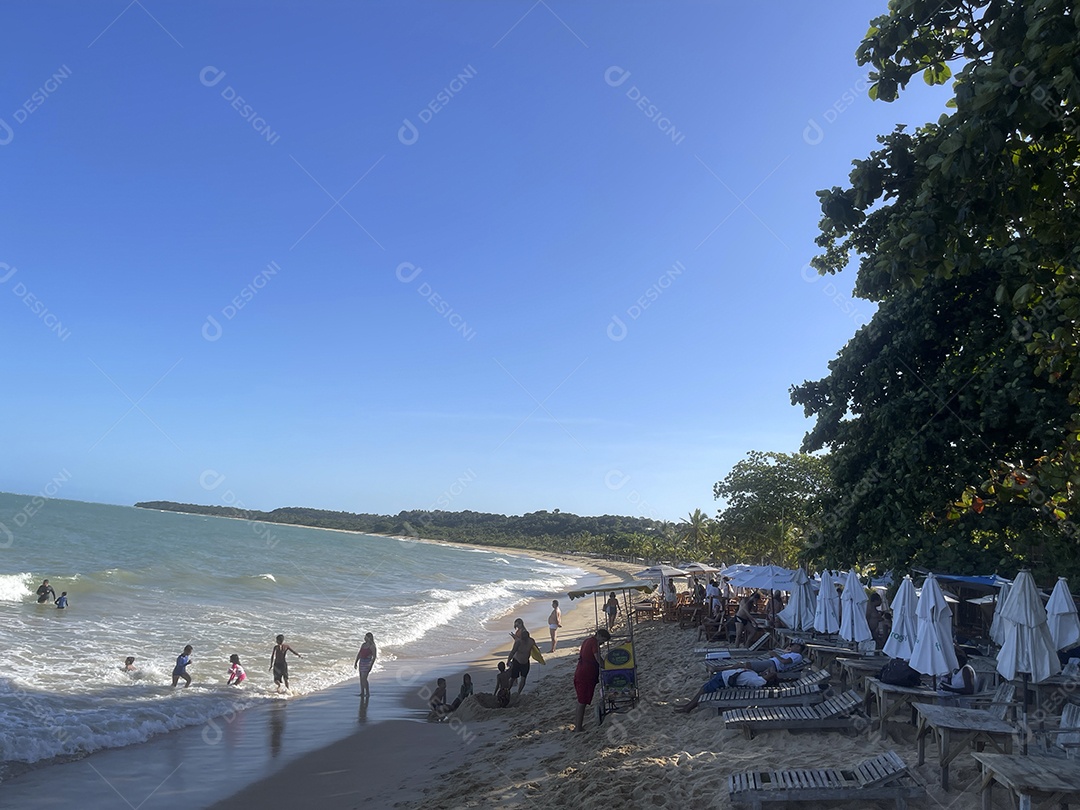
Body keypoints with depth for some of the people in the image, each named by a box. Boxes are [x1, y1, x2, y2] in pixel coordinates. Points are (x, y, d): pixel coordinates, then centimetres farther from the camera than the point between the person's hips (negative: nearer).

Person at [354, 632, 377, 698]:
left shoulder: (372, 646, -12)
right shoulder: (363, 644, 10)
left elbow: (374, 656, -15)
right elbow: (359, 654, 17)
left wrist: (371, 666, -19)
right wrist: (356, 662, 13)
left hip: (367, 663, -7)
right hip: (361, 662, 8)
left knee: (364, 679, -11)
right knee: (361, 678, 10)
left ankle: (368, 693, -1)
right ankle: (362, 693, 18)